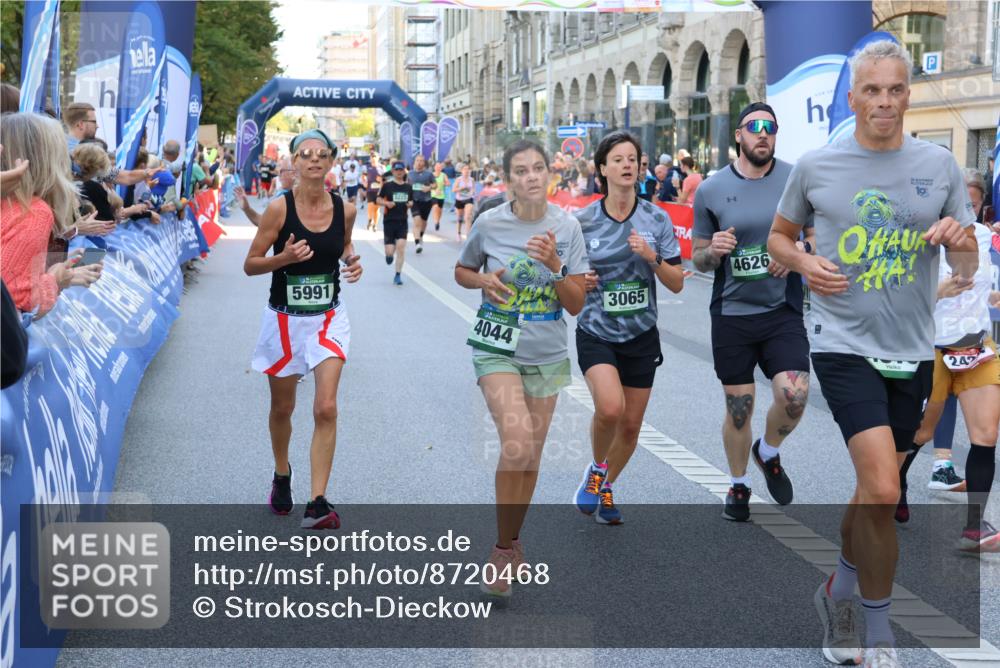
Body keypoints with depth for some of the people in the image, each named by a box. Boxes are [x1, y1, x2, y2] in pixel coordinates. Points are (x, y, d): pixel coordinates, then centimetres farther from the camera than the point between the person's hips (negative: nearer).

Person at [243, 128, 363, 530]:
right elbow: (250, 265, -7)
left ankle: (317, 504, -13)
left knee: (326, 408, -14)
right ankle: (282, 474, 43)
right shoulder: (279, 208, -12)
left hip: (328, 319, 1)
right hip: (285, 320, -1)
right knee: (282, 408, 15)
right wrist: (284, 257, -25)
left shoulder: (345, 209, -3)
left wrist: (352, 261, -3)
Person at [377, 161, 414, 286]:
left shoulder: (408, 187, 7)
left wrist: (410, 204, -3)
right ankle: (389, 254, 37)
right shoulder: (387, 186, -2)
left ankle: (398, 275, -2)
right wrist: (387, 203, -18)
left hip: (402, 222, 2)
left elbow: (411, 201, 19)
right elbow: (378, 200, 1)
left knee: (401, 246, -12)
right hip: (389, 221, -2)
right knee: (390, 251, -4)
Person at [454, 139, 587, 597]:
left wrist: (553, 264, -20)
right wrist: (484, 280, -11)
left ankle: (511, 541, 32)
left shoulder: (567, 227, -4)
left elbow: (577, 305, -3)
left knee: (531, 456, 11)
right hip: (497, 349, -3)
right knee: (517, 440, -23)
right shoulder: (489, 224, -6)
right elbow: (461, 272, 11)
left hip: (546, 354, 3)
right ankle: (503, 550, -10)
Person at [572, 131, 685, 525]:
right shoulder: (582, 221, -6)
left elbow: (677, 284, -3)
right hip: (596, 334, -2)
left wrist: (652, 258, -20)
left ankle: (605, 489, 35)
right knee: (610, 407, -26)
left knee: (631, 425, 8)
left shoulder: (657, 220, -3)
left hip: (641, 336, 2)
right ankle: (596, 469, 5)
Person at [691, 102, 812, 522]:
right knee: (738, 407, 7)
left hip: (783, 311, 0)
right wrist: (714, 251, -15)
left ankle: (768, 453, 17)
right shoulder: (711, 189, 0)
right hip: (731, 314, 0)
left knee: (794, 396, -16)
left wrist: (801, 248, -14)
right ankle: (738, 486, 30)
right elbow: (698, 259, 7)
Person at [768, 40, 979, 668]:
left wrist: (959, 240, -15)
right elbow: (779, 237, 13)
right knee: (883, 491, -16)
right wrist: (804, 263, -9)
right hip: (845, 343, -3)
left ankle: (837, 593, 40)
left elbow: (968, 268, 8)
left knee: (874, 488, 15)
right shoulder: (815, 165, -2)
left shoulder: (940, 164, 3)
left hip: (912, 351, 3)